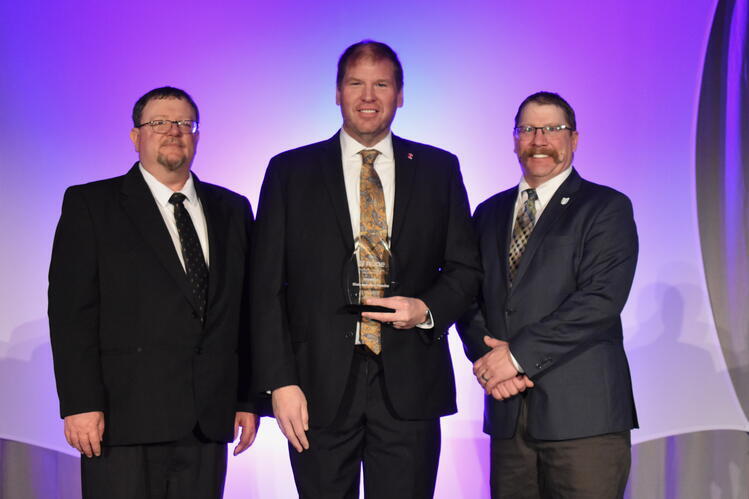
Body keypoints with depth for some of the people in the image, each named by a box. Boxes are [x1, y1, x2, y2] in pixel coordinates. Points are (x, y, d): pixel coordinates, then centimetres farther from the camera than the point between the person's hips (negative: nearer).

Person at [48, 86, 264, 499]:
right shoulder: (89, 205, 3)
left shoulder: (232, 209, 15)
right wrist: (80, 403, -12)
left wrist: (249, 400, 9)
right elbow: (71, 310, -4)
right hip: (124, 417, -3)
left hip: (208, 419, 4)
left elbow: (245, 310, 14)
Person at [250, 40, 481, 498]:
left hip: (409, 386, 1)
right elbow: (268, 287, 3)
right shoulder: (290, 172, 7)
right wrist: (281, 382, -5)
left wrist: (427, 308, -9)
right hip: (320, 387, 0)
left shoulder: (439, 169, 10)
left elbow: (465, 267, 13)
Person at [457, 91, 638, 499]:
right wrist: (487, 358, -7)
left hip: (584, 412, -4)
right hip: (508, 416, 5)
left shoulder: (606, 208, 1)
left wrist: (518, 355, -14)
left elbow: (600, 300, -12)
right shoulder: (489, 214, 18)